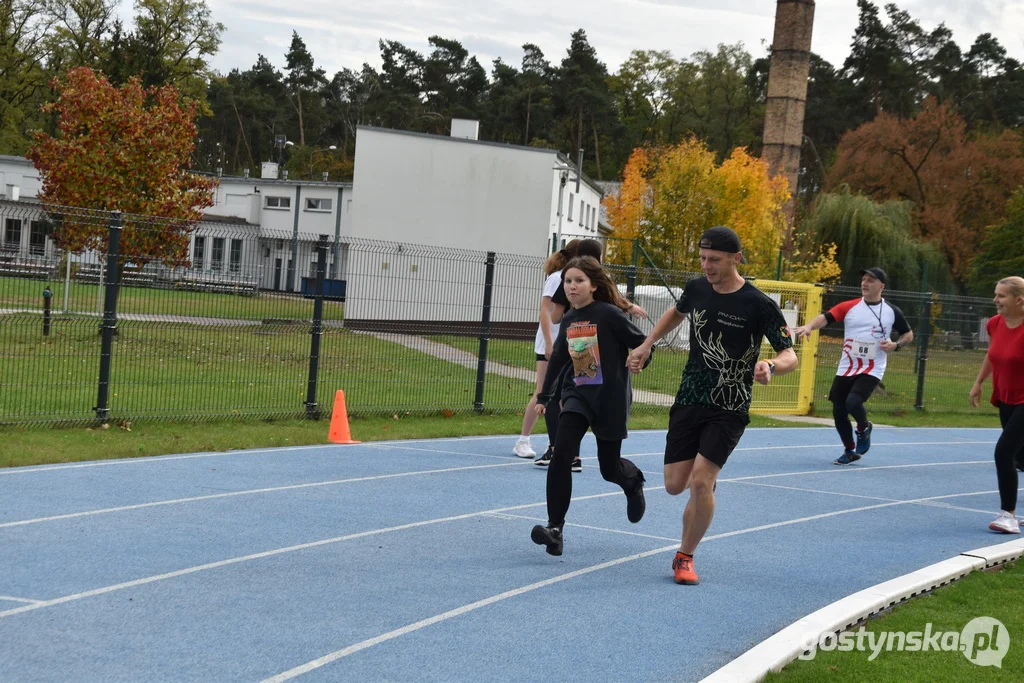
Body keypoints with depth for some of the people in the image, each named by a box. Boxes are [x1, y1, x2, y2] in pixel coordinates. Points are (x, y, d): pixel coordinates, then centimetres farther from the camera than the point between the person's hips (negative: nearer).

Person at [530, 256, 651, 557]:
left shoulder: (609, 314, -12)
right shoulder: (568, 320, 6)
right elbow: (558, 359, 20)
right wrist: (544, 395, 24)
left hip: (609, 399, -4)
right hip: (577, 396, 4)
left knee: (609, 467, 7)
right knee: (561, 455, -16)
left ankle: (633, 480, 46)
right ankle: (555, 529, -16)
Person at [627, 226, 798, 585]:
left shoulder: (759, 305, -14)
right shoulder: (696, 288, 1)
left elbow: (790, 356, -13)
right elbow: (676, 313, 25)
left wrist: (771, 366, -35)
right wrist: (647, 345, 16)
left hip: (729, 410, -4)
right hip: (688, 402, 5)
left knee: (700, 482, -17)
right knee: (675, 485, 2)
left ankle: (685, 557, 1)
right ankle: (706, 482, 39)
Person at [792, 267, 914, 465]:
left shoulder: (892, 312, 1)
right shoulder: (849, 307, 0)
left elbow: (909, 334, 13)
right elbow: (825, 317, -11)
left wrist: (895, 345, -7)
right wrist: (809, 326, -32)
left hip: (872, 371, -3)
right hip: (846, 369, 3)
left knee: (853, 402, -25)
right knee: (838, 412, 4)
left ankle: (864, 428, 9)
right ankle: (850, 451, 27)